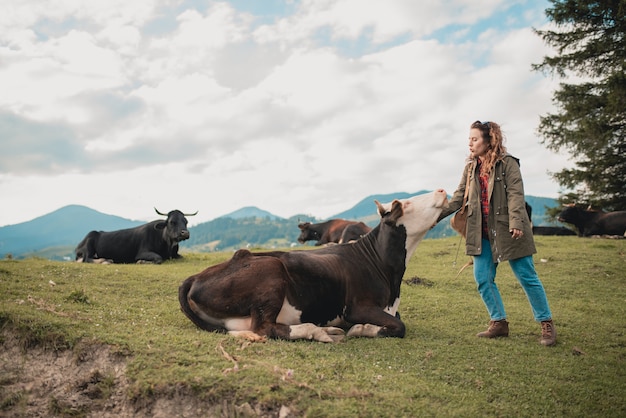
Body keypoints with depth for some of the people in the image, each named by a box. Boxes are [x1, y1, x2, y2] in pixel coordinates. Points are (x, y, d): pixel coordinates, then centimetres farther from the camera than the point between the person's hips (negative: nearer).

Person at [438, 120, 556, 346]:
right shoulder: (471, 167, 10)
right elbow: (459, 196, 11)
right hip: (482, 233, 6)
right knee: (483, 278, 2)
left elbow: (515, 194, -15)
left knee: (527, 277, 2)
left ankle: (547, 324, 15)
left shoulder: (508, 163, -7)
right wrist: (438, 214, 2)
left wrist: (516, 222, -27)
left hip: (507, 231, -6)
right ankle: (499, 322, 17)